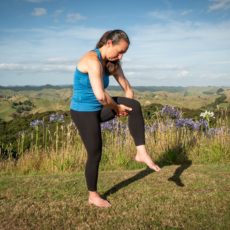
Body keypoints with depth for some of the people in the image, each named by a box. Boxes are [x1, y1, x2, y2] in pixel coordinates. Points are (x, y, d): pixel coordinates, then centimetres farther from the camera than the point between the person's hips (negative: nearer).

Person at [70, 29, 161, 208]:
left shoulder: (112, 63, 3)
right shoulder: (93, 60, -24)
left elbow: (128, 89, 8)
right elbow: (100, 95, -32)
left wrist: (128, 107, -5)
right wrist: (117, 108, -16)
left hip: (99, 108, 8)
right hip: (83, 111, -8)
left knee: (135, 105, -11)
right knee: (95, 153, -1)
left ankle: (141, 152, -6)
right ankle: (93, 196, 20)